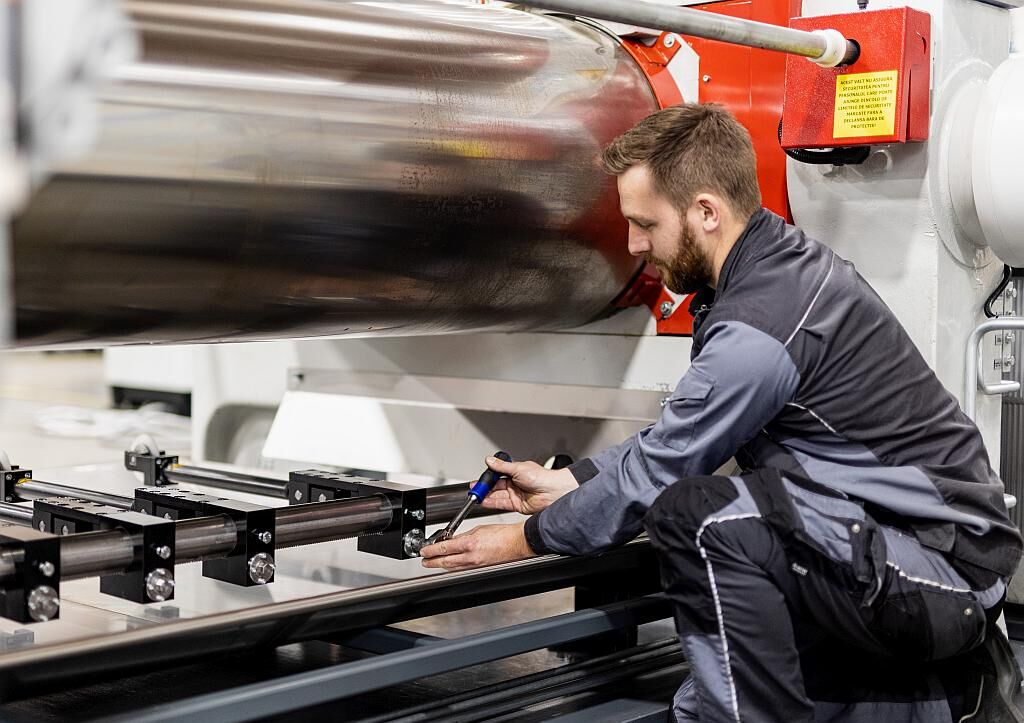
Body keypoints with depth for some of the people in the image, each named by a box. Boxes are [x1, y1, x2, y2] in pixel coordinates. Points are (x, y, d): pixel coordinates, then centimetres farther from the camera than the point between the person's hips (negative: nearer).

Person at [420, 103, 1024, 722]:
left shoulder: (763, 323, -24)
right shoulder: (785, 259, 6)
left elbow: (657, 473, -13)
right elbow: (679, 435, 16)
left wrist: (527, 538, 0)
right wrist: (566, 482, 17)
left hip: (946, 567, -10)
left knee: (695, 516, -26)